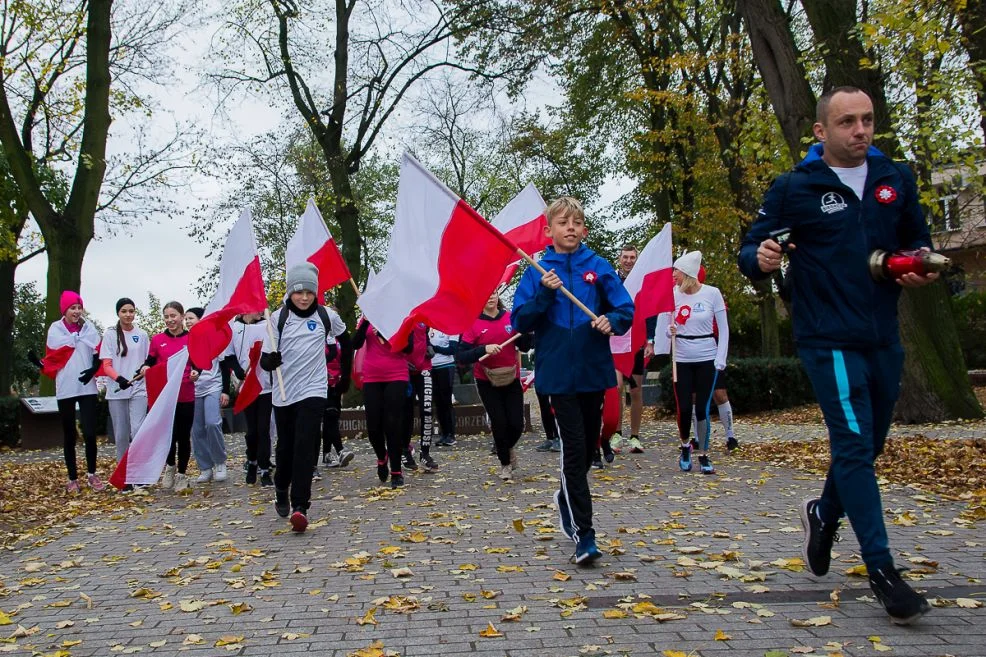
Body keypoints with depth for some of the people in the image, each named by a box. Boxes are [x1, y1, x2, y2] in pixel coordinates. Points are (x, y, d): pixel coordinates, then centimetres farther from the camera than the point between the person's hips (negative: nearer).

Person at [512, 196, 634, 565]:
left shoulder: (598, 267, 3)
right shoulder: (537, 272, 0)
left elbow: (626, 310, 3)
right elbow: (519, 321, -4)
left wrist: (612, 321, -18)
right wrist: (544, 294, -17)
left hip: (593, 369, 3)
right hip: (559, 372, -3)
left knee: (588, 446, 16)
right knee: (574, 448, -7)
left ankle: (567, 498, 43)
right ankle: (583, 534, -3)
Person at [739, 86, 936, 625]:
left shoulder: (896, 179, 7)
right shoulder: (794, 189, -5)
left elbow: (918, 237, 19)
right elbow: (749, 251, -2)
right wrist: (760, 258, -26)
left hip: (883, 338, 6)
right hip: (829, 340, -5)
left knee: (867, 445, 16)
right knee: (854, 446, -9)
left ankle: (823, 513, 42)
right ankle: (881, 568, -1)